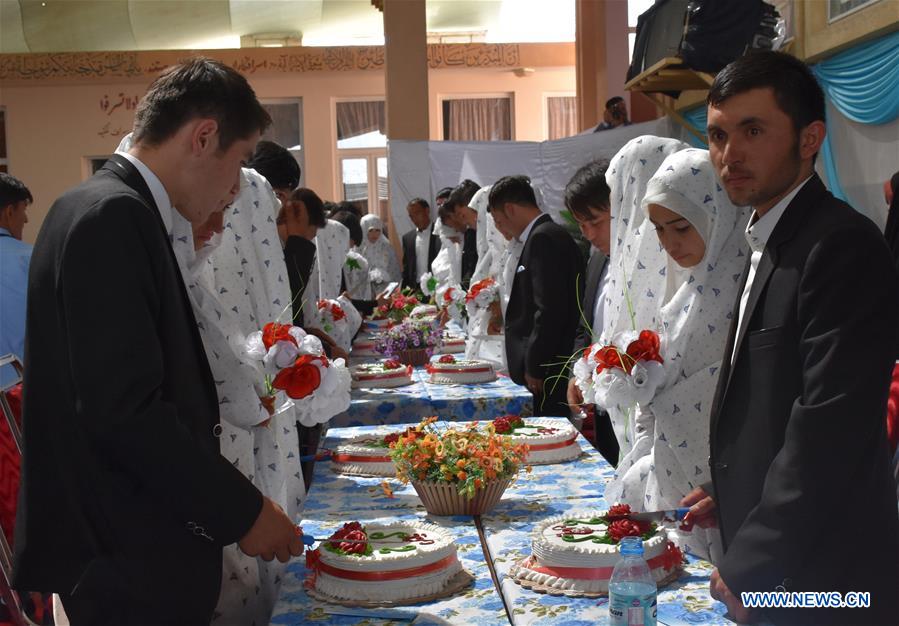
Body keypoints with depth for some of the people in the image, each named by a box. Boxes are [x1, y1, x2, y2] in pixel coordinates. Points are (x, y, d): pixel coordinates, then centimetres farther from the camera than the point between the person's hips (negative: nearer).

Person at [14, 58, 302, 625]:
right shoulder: (113, 216, -19)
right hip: (131, 558, -10)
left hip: (138, 547, 10)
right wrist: (242, 511, -18)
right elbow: (123, 407, -25)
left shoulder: (117, 212, 11)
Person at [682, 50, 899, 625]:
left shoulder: (843, 246, -19)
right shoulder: (771, 243, 10)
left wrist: (749, 567, -19)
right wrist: (732, 493, 7)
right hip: (763, 563, 8)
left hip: (820, 579, -8)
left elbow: (831, 426, -23)